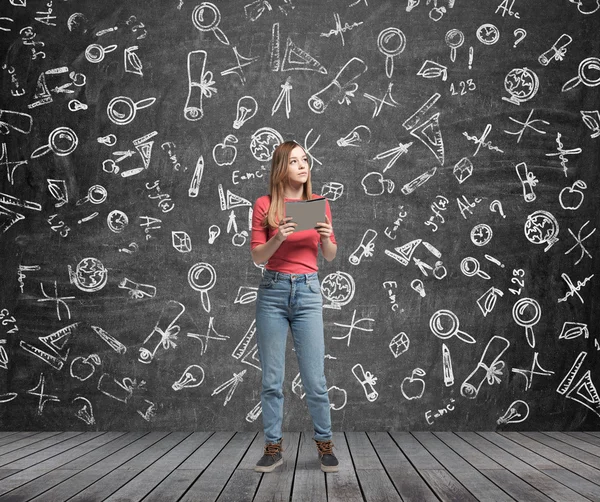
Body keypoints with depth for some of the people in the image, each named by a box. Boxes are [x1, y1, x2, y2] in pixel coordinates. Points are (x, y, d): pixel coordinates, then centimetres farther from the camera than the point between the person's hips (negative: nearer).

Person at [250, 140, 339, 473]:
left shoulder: (319, 203, 7)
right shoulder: (264, 204, 1)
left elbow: (330, 256, 11)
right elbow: (257, 256, -1)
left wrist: (326, 238, -10)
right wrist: (278, 238, -19)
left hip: (308, 291, 1)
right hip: (273, 291, -1)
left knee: (315, 378, -1)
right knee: (272, 378, 4)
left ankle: (325, 445, 15)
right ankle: (273, 448, 15)